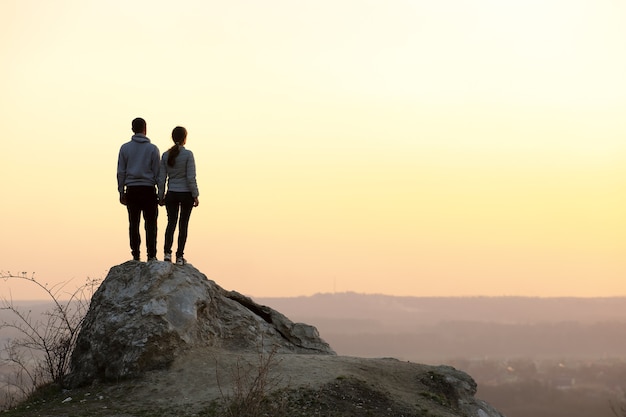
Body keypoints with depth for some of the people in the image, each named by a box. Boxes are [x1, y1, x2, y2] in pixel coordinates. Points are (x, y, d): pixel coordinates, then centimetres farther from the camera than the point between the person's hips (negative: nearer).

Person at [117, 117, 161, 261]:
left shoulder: (125, 148, 5)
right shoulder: (153, 149, 0)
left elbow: (121, 172, 5)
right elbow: (157, 173, 1)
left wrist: (122, 192, 10)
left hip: (132, 190, 2)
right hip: (148, 190, -2)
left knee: (133, 224, 5)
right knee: (150, 224, 1)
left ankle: (136, 255, 4)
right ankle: (151, 255, -4)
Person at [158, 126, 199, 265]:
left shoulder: (166, 155, 1)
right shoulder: (188, 154, -10)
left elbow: (161, 178, 3)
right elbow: (191, 178, -12)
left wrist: (161, 196, 11)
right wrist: (195, 196, -5)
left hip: (171, 194, 3)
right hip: (186, 194, -3)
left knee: (171, 223, 9)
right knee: (183, 224, 5)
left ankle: (167, 252, -6)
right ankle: (179, 256, 6)